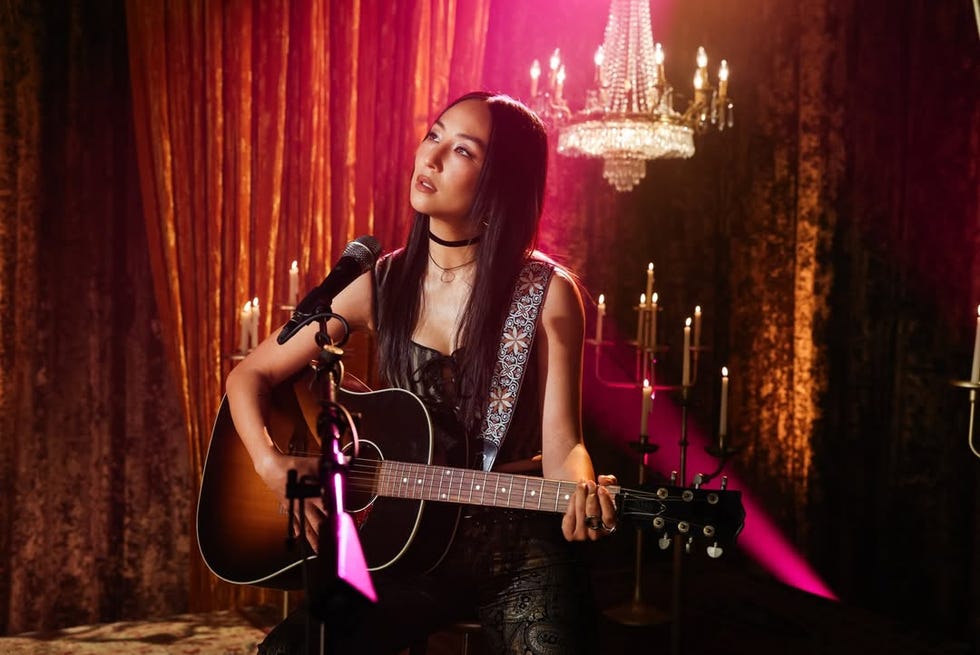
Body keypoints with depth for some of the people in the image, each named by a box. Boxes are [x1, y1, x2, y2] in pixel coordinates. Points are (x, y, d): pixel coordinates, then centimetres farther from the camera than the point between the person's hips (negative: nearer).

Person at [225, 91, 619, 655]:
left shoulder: (547, 293, -7)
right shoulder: (382, 285, 0)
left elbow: (560, 444, -8)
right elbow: (250, 375, 6)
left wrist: (584, 493, -30)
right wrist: (272, 465, -11)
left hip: (520, 547, -1)